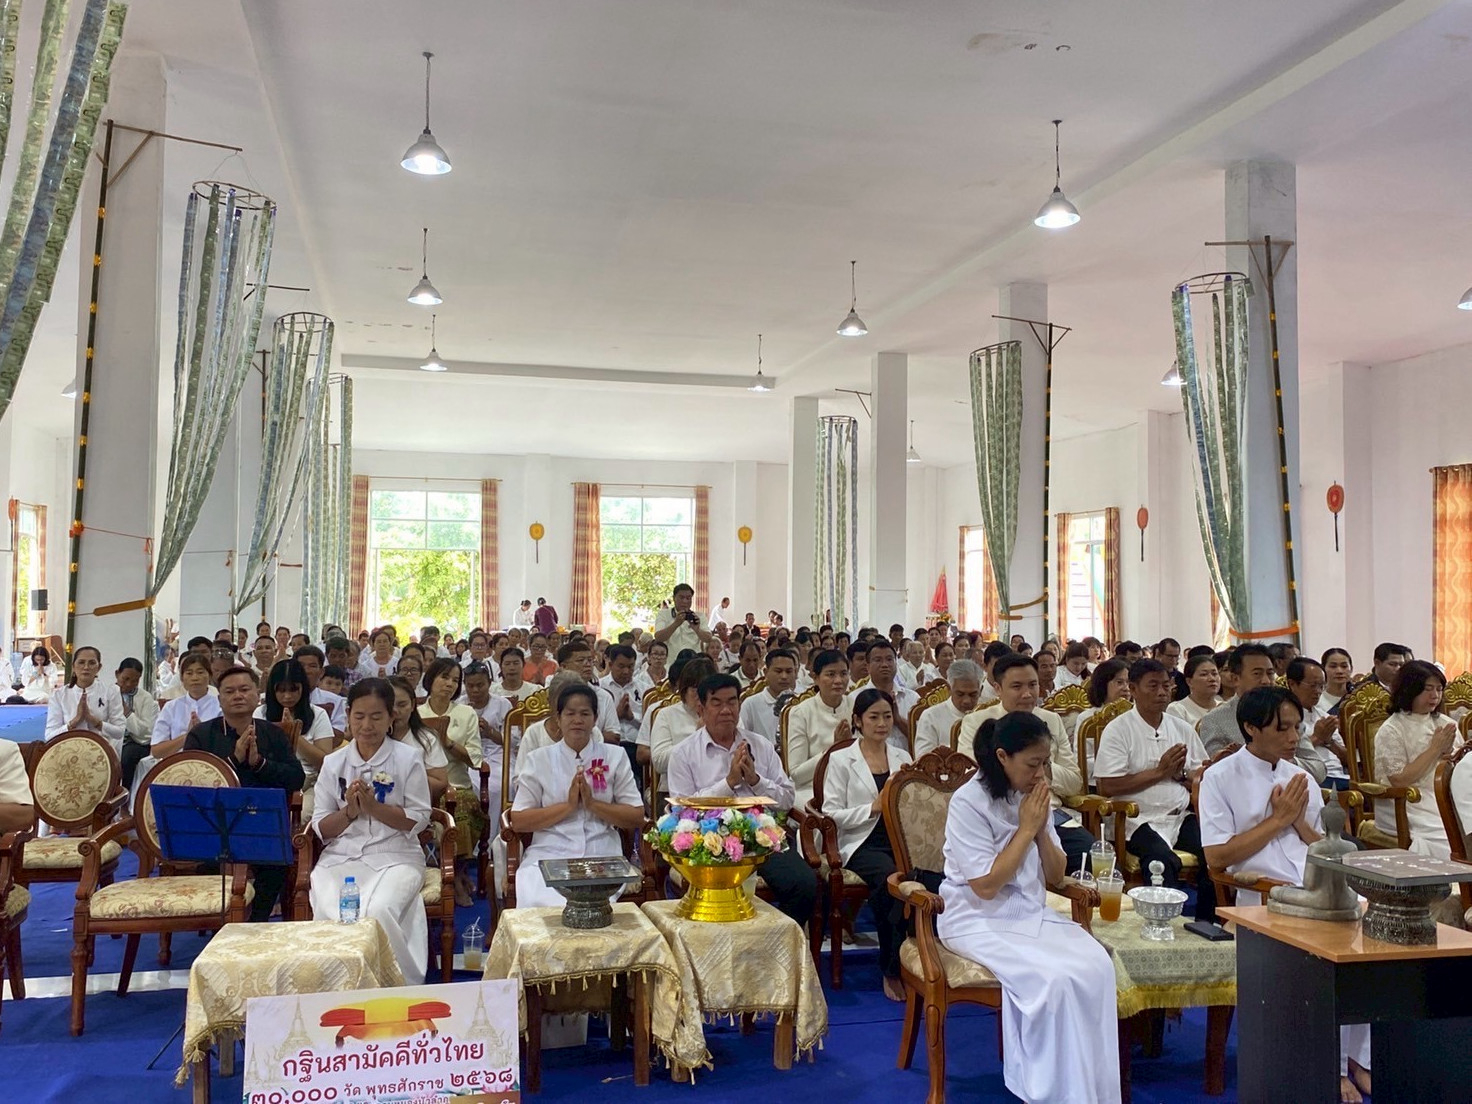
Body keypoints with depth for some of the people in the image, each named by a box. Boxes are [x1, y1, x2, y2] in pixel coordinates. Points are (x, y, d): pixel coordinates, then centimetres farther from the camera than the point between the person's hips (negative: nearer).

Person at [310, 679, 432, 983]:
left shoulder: (408, 758, 3)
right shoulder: (333, 763, 10)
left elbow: (418, 820, -1)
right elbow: (321, 828, 8)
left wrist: (373, 806, -13)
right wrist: (350, 811, -11)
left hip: (394, 857, -2)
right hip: (341, 856, 2)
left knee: (378, 912, -30)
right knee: (329, 914, -28)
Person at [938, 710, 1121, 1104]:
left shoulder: (1034, 796, 5)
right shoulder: (969, 802, -16)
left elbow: (1055, 876, 9)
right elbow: (986, 886, -19)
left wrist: (1042, 829, -9)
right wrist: (1026, 828, -16)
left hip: (1032, 913, 6)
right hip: (979, 920, -6)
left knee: (1096, 965, -20)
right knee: (1054, 977, -29)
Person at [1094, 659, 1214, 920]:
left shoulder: (1182, 728, 16)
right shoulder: (1118, 730, -1)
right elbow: (1108, 787, -10)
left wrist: (1180, 774, -6)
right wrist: (1159, 771, -7)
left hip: (1182, 817, 5)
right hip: (1140, 820, -5)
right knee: (1163, 859, -32)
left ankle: (1207, 925, -6)